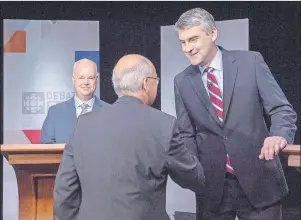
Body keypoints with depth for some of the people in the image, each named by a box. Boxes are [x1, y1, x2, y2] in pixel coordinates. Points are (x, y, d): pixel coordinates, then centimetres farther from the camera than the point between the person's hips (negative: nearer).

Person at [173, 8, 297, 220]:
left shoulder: (251, 62, -2)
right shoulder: (182, 81, 5)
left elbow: (282, 110, -5)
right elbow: (187, 134, 9)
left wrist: (279, 135, -26)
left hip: (258, 180, -2)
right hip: (212, 186, 2)